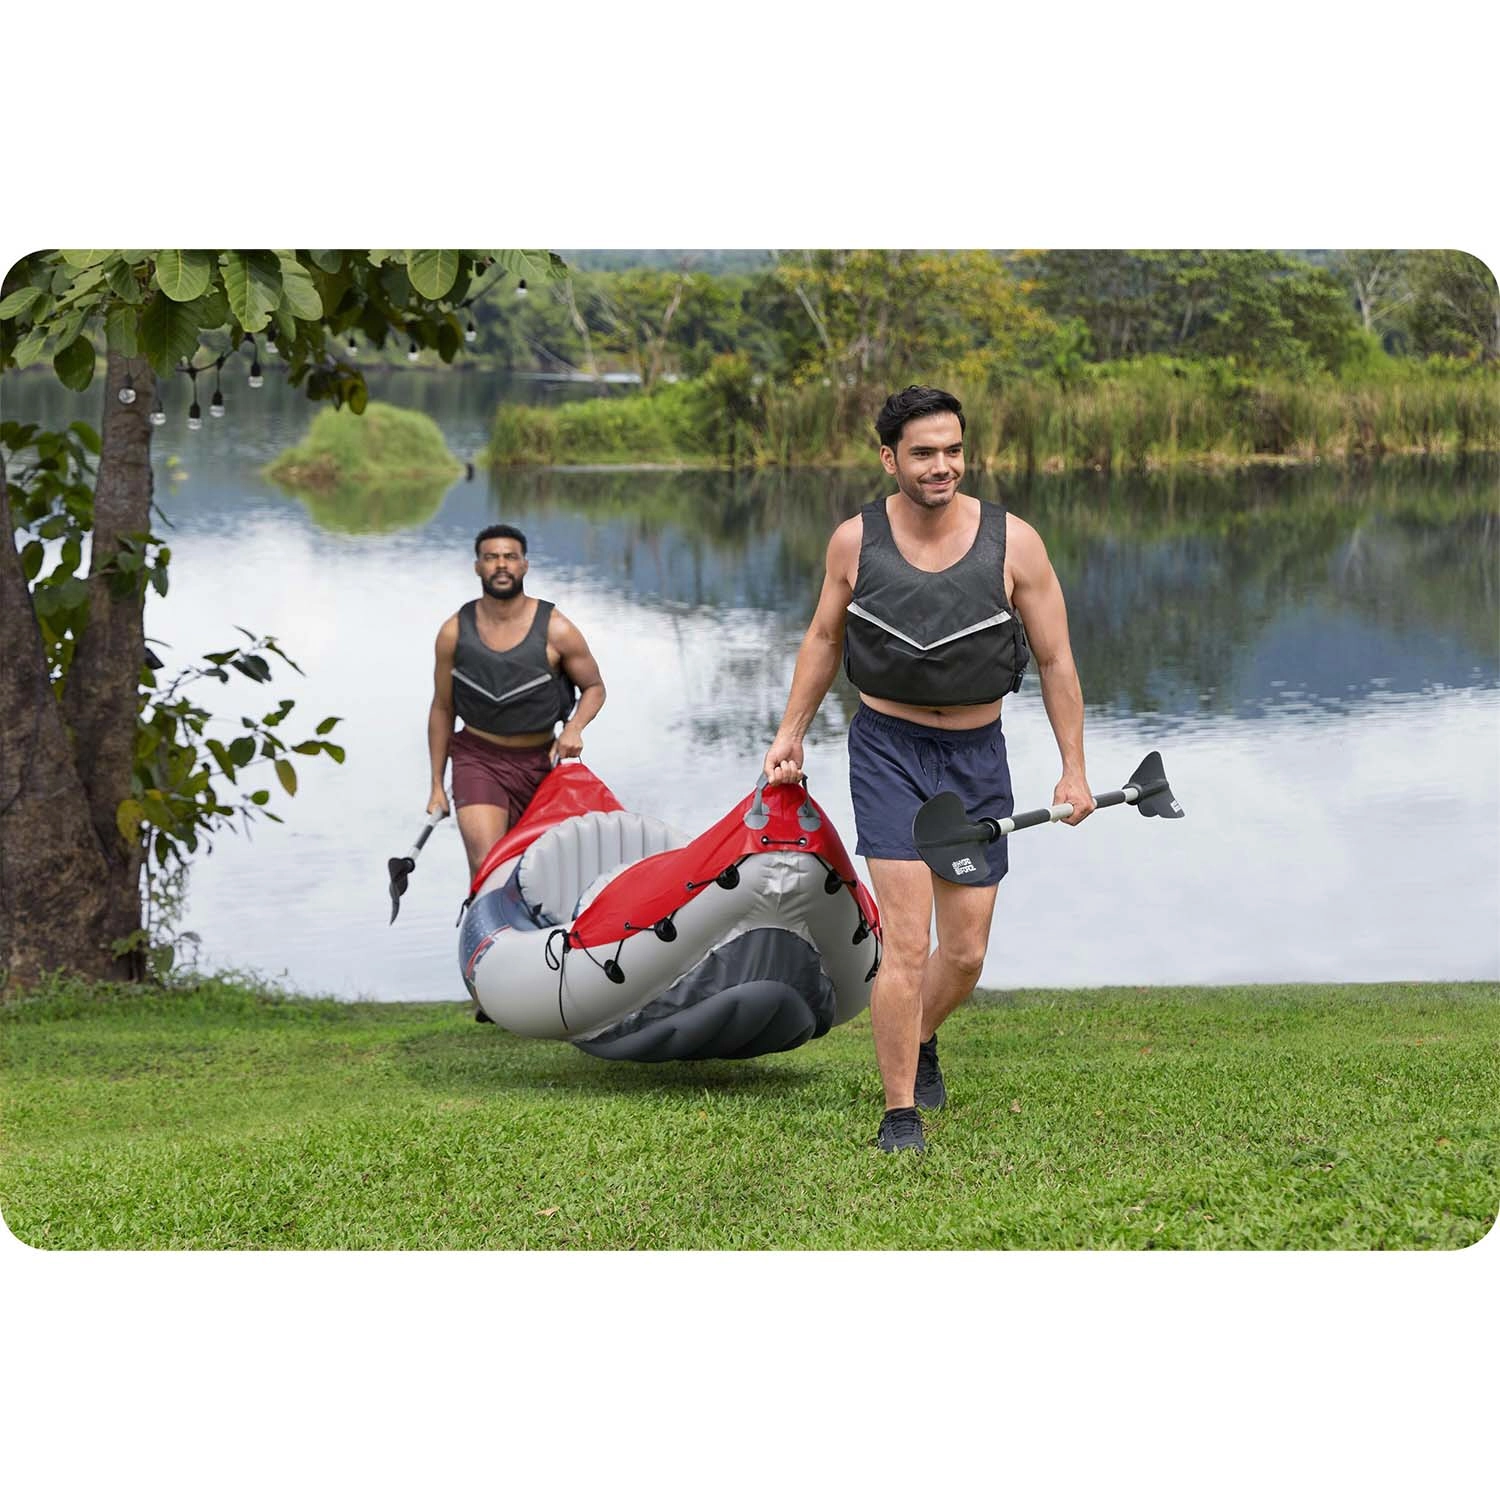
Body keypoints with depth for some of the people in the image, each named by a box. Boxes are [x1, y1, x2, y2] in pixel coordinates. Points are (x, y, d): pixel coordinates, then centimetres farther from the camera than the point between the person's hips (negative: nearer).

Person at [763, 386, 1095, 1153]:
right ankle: (899, 1113, -3)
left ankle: (920, 1042, 39)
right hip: (888, 746, -1)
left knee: (966, 952, 7)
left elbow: (1055, 660, -1)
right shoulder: (855, 540, -6)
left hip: (977, 752, 2)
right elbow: (824, 637, 12)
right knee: (907, 942, -13)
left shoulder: (1012, 542, -8)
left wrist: (1073, 767, -2)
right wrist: (790, 734, 11)